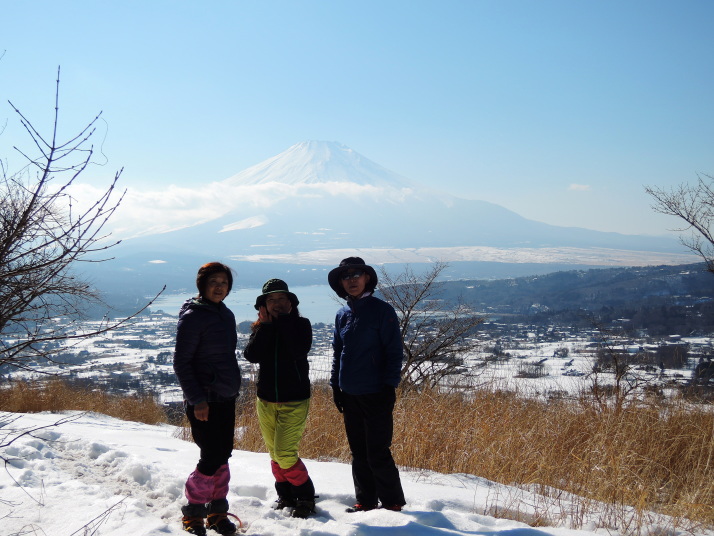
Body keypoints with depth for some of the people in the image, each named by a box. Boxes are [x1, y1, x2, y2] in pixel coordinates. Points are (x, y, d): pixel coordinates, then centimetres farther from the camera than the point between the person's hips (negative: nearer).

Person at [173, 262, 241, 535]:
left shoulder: (226, 315, 11)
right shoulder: (192, 317, -12)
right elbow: (181, 363, -14)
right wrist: (196, 399, -18)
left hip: (226, 399, 7)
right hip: (203, 401, -7)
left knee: (223, 456, 10)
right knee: (211, 458, -6)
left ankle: (217, 512, 22)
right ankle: (193, 514, 11)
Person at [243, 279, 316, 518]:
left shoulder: (300, 324, -4)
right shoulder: (260, 327, 6)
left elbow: (299, 350, -24)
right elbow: (252, 355, -12)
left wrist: (283, 319, -17)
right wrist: (265, 324, -14)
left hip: (294, 401, -5)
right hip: (266, 401, 5)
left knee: (284, 454, -13)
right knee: (274, 453, 12)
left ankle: (305, 497, 3)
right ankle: (285, 496, 27)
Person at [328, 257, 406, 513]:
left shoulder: (382, 311, -7)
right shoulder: (342, 315, 10)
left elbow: (394, 351, -8)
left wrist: (390, 385, -14)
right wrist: (335, 385, 11)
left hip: (376, 395, -6)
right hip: (350, 395, 6)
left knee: (378, 454, -5)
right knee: (359, 453, 12)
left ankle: (393, 503, 10)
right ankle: (365, 501, 24)